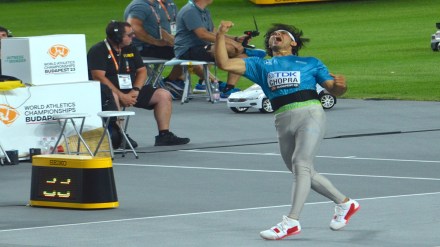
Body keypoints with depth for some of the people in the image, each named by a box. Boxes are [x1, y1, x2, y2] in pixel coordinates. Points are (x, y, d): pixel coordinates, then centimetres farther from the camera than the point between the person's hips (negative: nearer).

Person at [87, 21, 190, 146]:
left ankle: (164, 135, -3)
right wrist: (121, 96, -25)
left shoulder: (130, 49, 13)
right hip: (111, 91, -7)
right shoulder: (98, 51, -10)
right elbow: (98, 77, -20)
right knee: (111, 97, -43)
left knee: (164, 95, -2)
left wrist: (135, 90, -8)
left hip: (130, 91, 7)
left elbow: (142, 70, 13)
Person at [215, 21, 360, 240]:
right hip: (284, 121, 4)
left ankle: (292, 222, -23)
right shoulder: (260, 65, 21)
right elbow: (224, 64, 11)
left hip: (310, 114, -4)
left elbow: (334, 90, 15)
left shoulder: (311, 64, 18)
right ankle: (344, 203, 30)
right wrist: (220, 36, 0)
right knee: (304, 173, 11)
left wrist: (339, 85, -9)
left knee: (300, 164, -20)